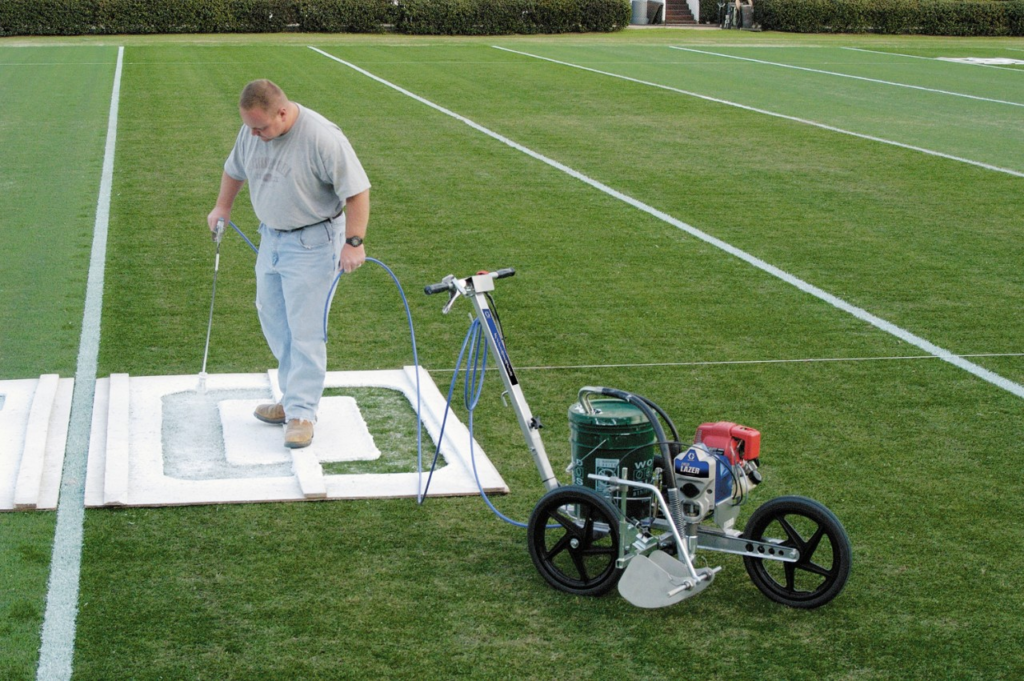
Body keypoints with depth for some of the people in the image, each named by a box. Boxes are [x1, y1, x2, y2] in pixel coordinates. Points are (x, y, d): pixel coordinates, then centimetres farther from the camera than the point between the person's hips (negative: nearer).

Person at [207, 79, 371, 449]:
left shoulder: (323, 138, -24)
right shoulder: (251, 131, -3)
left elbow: (357, 191, -21)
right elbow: (235, 170, 18)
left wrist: (354, 242, -25)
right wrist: (222, 207, 21)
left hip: (312, 243, -7)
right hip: (271, 237, 7)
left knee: (305, 329, -6)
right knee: (273, 318, 13)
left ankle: (301, 413, 0)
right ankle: (293, 398, 25)